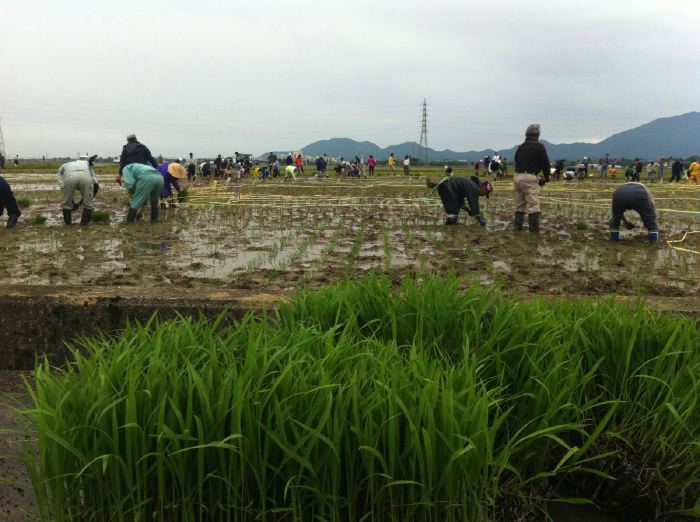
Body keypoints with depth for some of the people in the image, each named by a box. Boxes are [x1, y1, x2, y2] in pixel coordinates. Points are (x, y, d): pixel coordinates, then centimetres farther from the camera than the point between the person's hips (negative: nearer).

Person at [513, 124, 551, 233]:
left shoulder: (520, 147, 16)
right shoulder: (539, 146, -4)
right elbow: (545, 163, -5)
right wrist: (546, 177, 12)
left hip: (517, 177, 7)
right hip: (529, 178, -7)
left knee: (519, 205, 14)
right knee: (533, 205, -5)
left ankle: (518, 226, 14)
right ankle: (534, 228, -7)